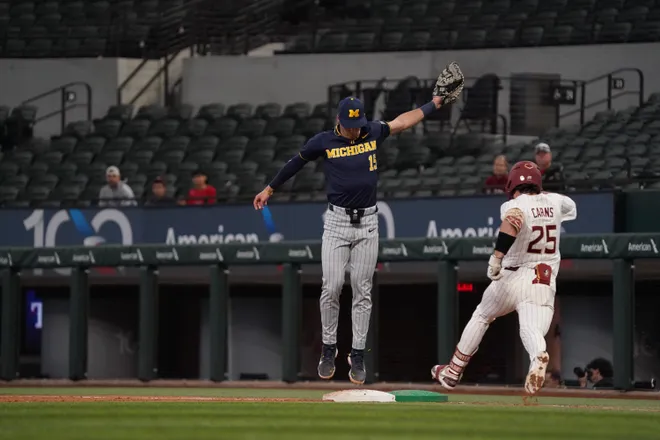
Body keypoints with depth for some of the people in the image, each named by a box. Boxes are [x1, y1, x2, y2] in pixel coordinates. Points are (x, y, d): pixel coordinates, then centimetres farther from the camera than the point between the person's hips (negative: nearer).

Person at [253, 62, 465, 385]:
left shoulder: (373, 133, 3)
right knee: (331, 288, -8)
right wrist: (270, 189, 19)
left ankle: (358, 355, 9)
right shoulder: (323, 142, -2)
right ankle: (328, 349, 8)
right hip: (336, 223, -2)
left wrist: (434, 104, 14)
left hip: (368, 224, 2)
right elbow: (295, 163, 11)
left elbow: (403, 122, 14)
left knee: (362, 291, 3)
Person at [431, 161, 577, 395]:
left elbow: (513, 221, -33)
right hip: (545, 285, 2)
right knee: (532, 330, -13)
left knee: (481, 317, 22)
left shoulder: (515, 205, -7)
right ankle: (538, 357, -51)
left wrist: (497, 256, -37)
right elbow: (571, 208, 34)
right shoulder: (554, 202, 9)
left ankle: (453, 372, 31)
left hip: (512, 279, -2)